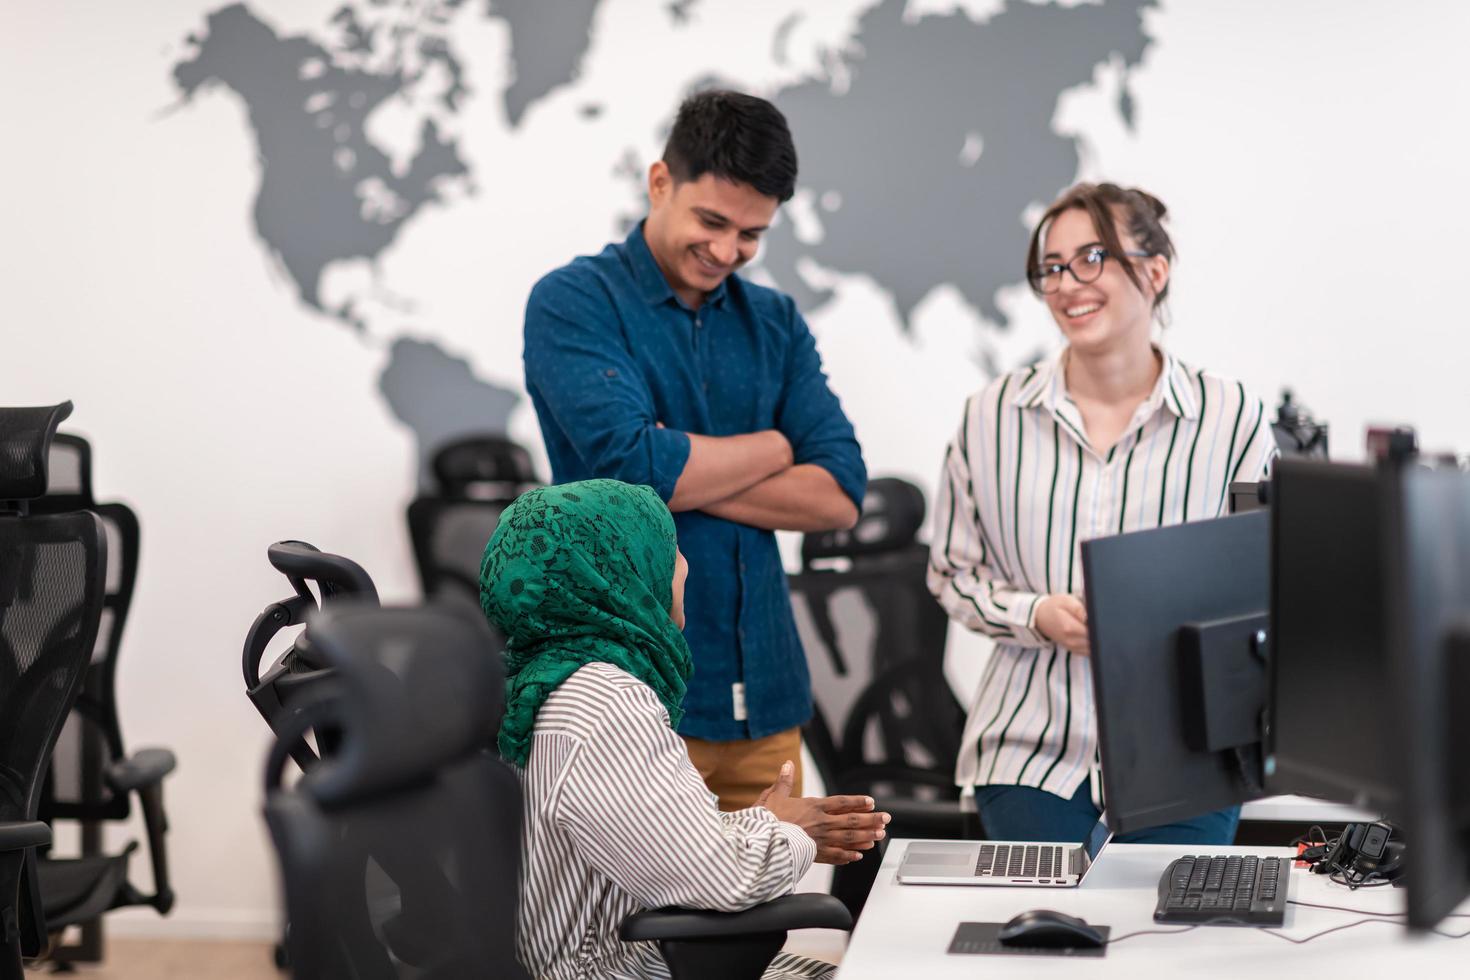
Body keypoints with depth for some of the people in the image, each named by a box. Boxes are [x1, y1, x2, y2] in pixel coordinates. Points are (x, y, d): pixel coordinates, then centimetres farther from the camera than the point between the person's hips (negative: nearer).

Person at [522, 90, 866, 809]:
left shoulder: (776, 324, 12)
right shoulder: (573, 303, -4)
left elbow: (839, 496, 1)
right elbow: (633, 462, -19)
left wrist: (684, 476, -11)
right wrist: (775, 446, -2)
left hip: (763, 691, 5)